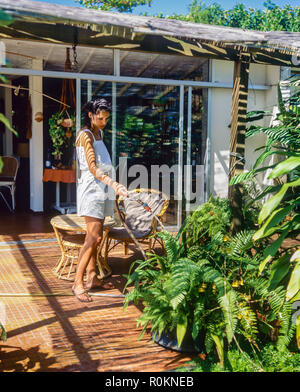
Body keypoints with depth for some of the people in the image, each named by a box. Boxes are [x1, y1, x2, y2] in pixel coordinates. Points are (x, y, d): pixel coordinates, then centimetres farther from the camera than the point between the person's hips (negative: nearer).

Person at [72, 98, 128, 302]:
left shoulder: (99, 133, 17)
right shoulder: (85, 135, -11)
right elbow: (93, 168, -20)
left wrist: (112, 187, 24)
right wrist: (114, 185, -30)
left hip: (101, 188, 9)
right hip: (91, 188, -9)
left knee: (96, 236, 10)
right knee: (94, 237, -14)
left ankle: (92, 277, 17)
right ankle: (78, 283, -10)